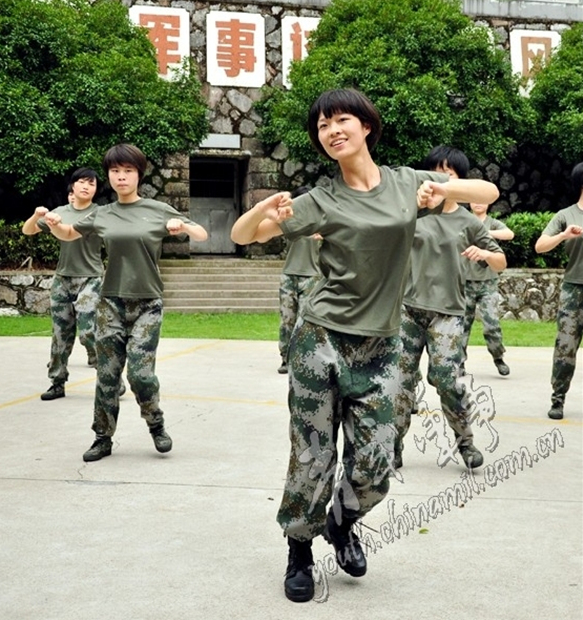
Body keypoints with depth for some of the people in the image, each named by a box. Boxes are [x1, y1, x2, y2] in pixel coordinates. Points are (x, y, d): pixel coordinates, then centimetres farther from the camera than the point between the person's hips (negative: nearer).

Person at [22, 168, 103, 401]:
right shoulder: (60, 212, 7)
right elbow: (27, 231, 10)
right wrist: (37, 215, -9)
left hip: (90, 280, -4)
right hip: (62, 280, 4)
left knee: (88, 332, -15)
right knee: (61, 334, 9)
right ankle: (57, 383, 19)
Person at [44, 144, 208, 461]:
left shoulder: (158, 210, -1)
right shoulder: (102, 215, 5)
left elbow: (202, 235, 5)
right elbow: (68, 235, 20)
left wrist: (183, 226, -17)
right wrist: (54, 224, -3)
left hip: (147, 305, -2)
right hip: (111, 303, 2)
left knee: (140, 372, -11)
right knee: (107, 375, 3)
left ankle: (156, 425, 14)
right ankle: (103, 438, 16)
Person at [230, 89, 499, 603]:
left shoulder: (406, 182, 6)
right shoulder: (322, 200, -2)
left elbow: (490, 193, 9)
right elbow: (241, 236, -4)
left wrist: (440, 189, -11)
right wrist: (267, 208, -26)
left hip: (380, 349, 2)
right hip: (320, 342, -2)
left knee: (373, 469, 1)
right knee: (312, 459, 4)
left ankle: (342, 523, 34)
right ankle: (300, 552, 28)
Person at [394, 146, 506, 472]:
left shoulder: (469, 222, 4)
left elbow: (501, 263, 9)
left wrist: (483, 254, -12)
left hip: (447, 313, -1)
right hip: (410, 308, 1)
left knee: (447, 380, -9)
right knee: (402, 378, 2)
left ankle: (465, 440, 14)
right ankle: (395, 445, 16)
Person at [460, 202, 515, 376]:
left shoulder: (494, 224, 2)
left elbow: (509, 234, -18)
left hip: (487, 282, -1)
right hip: (465, 282, 1)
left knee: (492, 324, -8)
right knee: (462, 324, 3)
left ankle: (498, 357, 13)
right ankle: (460, 362, 13)